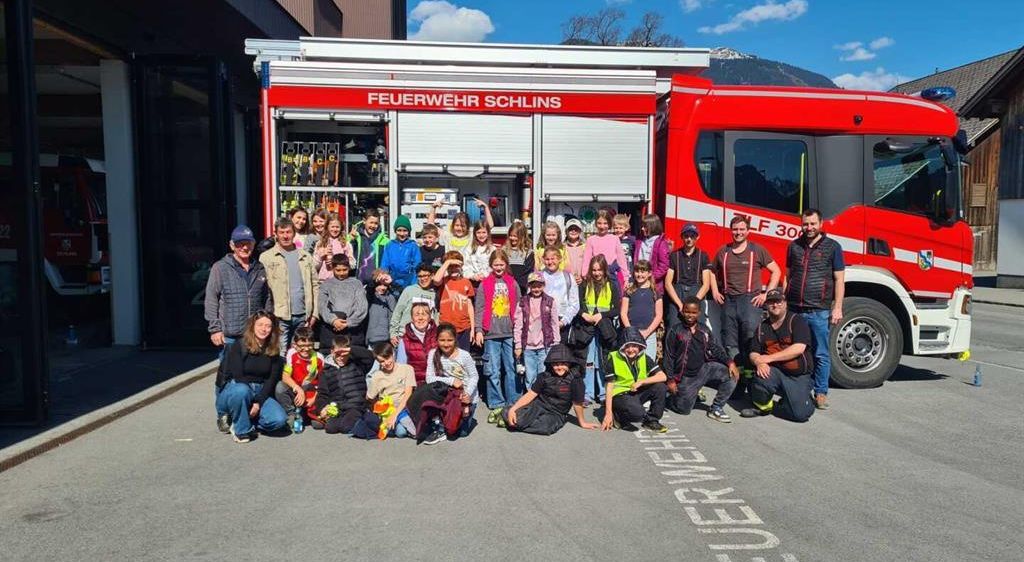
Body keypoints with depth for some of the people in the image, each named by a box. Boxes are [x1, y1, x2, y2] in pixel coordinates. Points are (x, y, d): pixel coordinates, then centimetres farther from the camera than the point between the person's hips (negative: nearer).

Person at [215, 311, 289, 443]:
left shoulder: (273, 351, 2)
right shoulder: (239, 346, -8)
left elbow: (272, 379, -2)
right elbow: (238, 377, -13)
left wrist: (258, 402, -14)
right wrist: (252, 402, -16)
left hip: (261, 393, 3)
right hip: (235, 388, -3)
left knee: (279, 420, -21)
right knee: (241, 391, -41)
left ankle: (245, 419, 2)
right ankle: (242, 430, -16)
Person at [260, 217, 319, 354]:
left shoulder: (306, 257, 13)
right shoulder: (266, 257, 1)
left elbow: (315, 285, 12)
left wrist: (314, 313, 5)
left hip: (302, 316, 4)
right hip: (279, 317, -3)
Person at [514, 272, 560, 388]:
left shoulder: (550, 301, 4)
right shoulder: (523, 302, 4)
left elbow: (555, 324, 5)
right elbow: (517, 325, 3)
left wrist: (556, 345, 2)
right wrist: (518, 345, -1)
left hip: (545, 346, -1)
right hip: (528, 348, 1)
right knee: (530, 378, 4)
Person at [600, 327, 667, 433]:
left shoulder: (644, 358, -1)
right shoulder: (613, 358, -12)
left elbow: (662, 376, -10)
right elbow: (609, 387, -12)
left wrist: (641, 382, -22)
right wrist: (608, 413, -16)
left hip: (638, 393, 5)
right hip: (620, 395, -5)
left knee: (660, 387, -19)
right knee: (638, 414, -34)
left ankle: (651, 421, 0)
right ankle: (618, 416, 0)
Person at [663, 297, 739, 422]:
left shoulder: (704, 331, 6)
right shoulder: (675, 331, -7)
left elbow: (716, 349, 4)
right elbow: (669, 357, -6)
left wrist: (730, 362, -14)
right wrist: (670, 379, -10)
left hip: (703, 369, 3)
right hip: (685, 377, -3)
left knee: (731, 375, -17)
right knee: (683, 410, -2)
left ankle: (716, 409, -3)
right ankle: (670, 397, 33)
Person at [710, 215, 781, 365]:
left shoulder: (757, 250, 2)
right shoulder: (723, 251, 10)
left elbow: (776, 271, 5)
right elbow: (714, 272, 23)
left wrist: (766, 294, -2)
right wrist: (715, 291, 9)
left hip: (750, 299, -3)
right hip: (728, 300, 3)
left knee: (750, 339, -10)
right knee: (729, 343, 7)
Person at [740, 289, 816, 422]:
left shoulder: (797, 321, -3)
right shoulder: (762, 327, 11)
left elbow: (798, 348, -17)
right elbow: (753, 354, 8)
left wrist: (769, 358, -18)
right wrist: (759, 362, -17)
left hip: (799, 377, -2)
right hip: (774, 373, 3)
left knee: (801, 413, -20)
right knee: (762, 375, -33)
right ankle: (762, 406, -3)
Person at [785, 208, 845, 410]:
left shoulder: (832, 247, 2)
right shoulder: (794, 246, 12)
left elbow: (839, 280, 1)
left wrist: (837, 308, -5)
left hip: (819, 310, -3)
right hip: (793, 310, 3)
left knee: (821, 354, 3)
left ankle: (821, 393, 12)